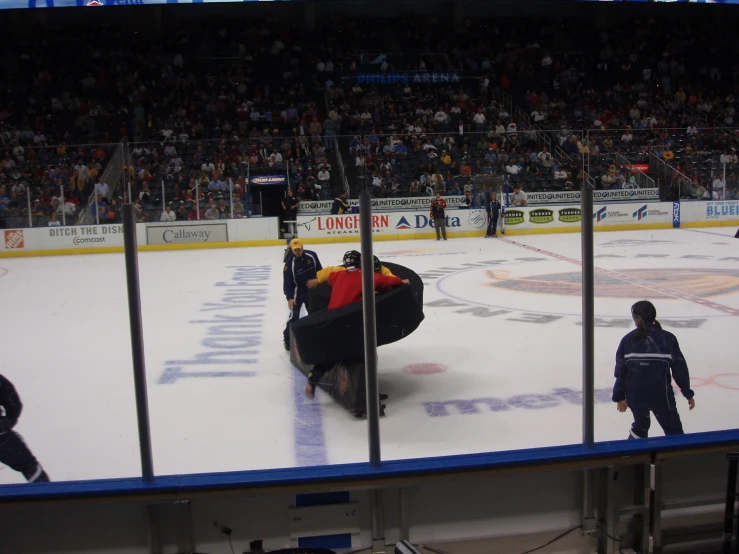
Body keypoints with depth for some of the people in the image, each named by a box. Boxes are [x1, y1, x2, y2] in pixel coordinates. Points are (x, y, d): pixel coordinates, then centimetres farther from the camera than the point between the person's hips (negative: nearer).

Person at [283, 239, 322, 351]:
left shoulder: (311, 255, -12)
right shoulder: (289, 264, -24)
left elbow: (319, 269, 4)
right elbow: (287, 282, -23)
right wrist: (289, 297, -33)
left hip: (312, 289, 5)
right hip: (297, 291, -5)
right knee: (294, 315, -10)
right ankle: (288, 339, 1)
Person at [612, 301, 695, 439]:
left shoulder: (627, 340, -1)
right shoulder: (668, 338, -6)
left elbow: (620, 371, -1)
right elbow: (679, 368, -3)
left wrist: (619, 396, 6)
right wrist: (688, 393, 7)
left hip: (635, 395, 3)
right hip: (661, 394, -3)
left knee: (640, 426, 25)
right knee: (674, 431, 11)